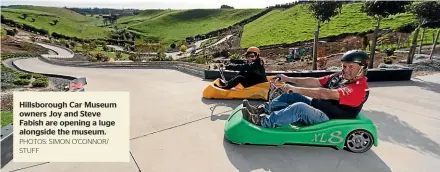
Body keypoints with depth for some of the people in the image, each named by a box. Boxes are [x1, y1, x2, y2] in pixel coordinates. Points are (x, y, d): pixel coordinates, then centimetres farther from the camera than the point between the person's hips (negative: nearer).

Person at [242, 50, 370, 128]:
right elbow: (314, 82, 3)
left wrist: (296, 89, -33)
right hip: (317, 106, 9)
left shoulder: (360, 88, -17)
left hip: (329, 120, -9)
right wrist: (289, 79, -5)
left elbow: (326, 94, -29)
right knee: (290, 95, 1)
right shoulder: (340, 76, 9)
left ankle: (261, 121, -28)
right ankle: (262, 110, -4)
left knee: (299, 107, -33)